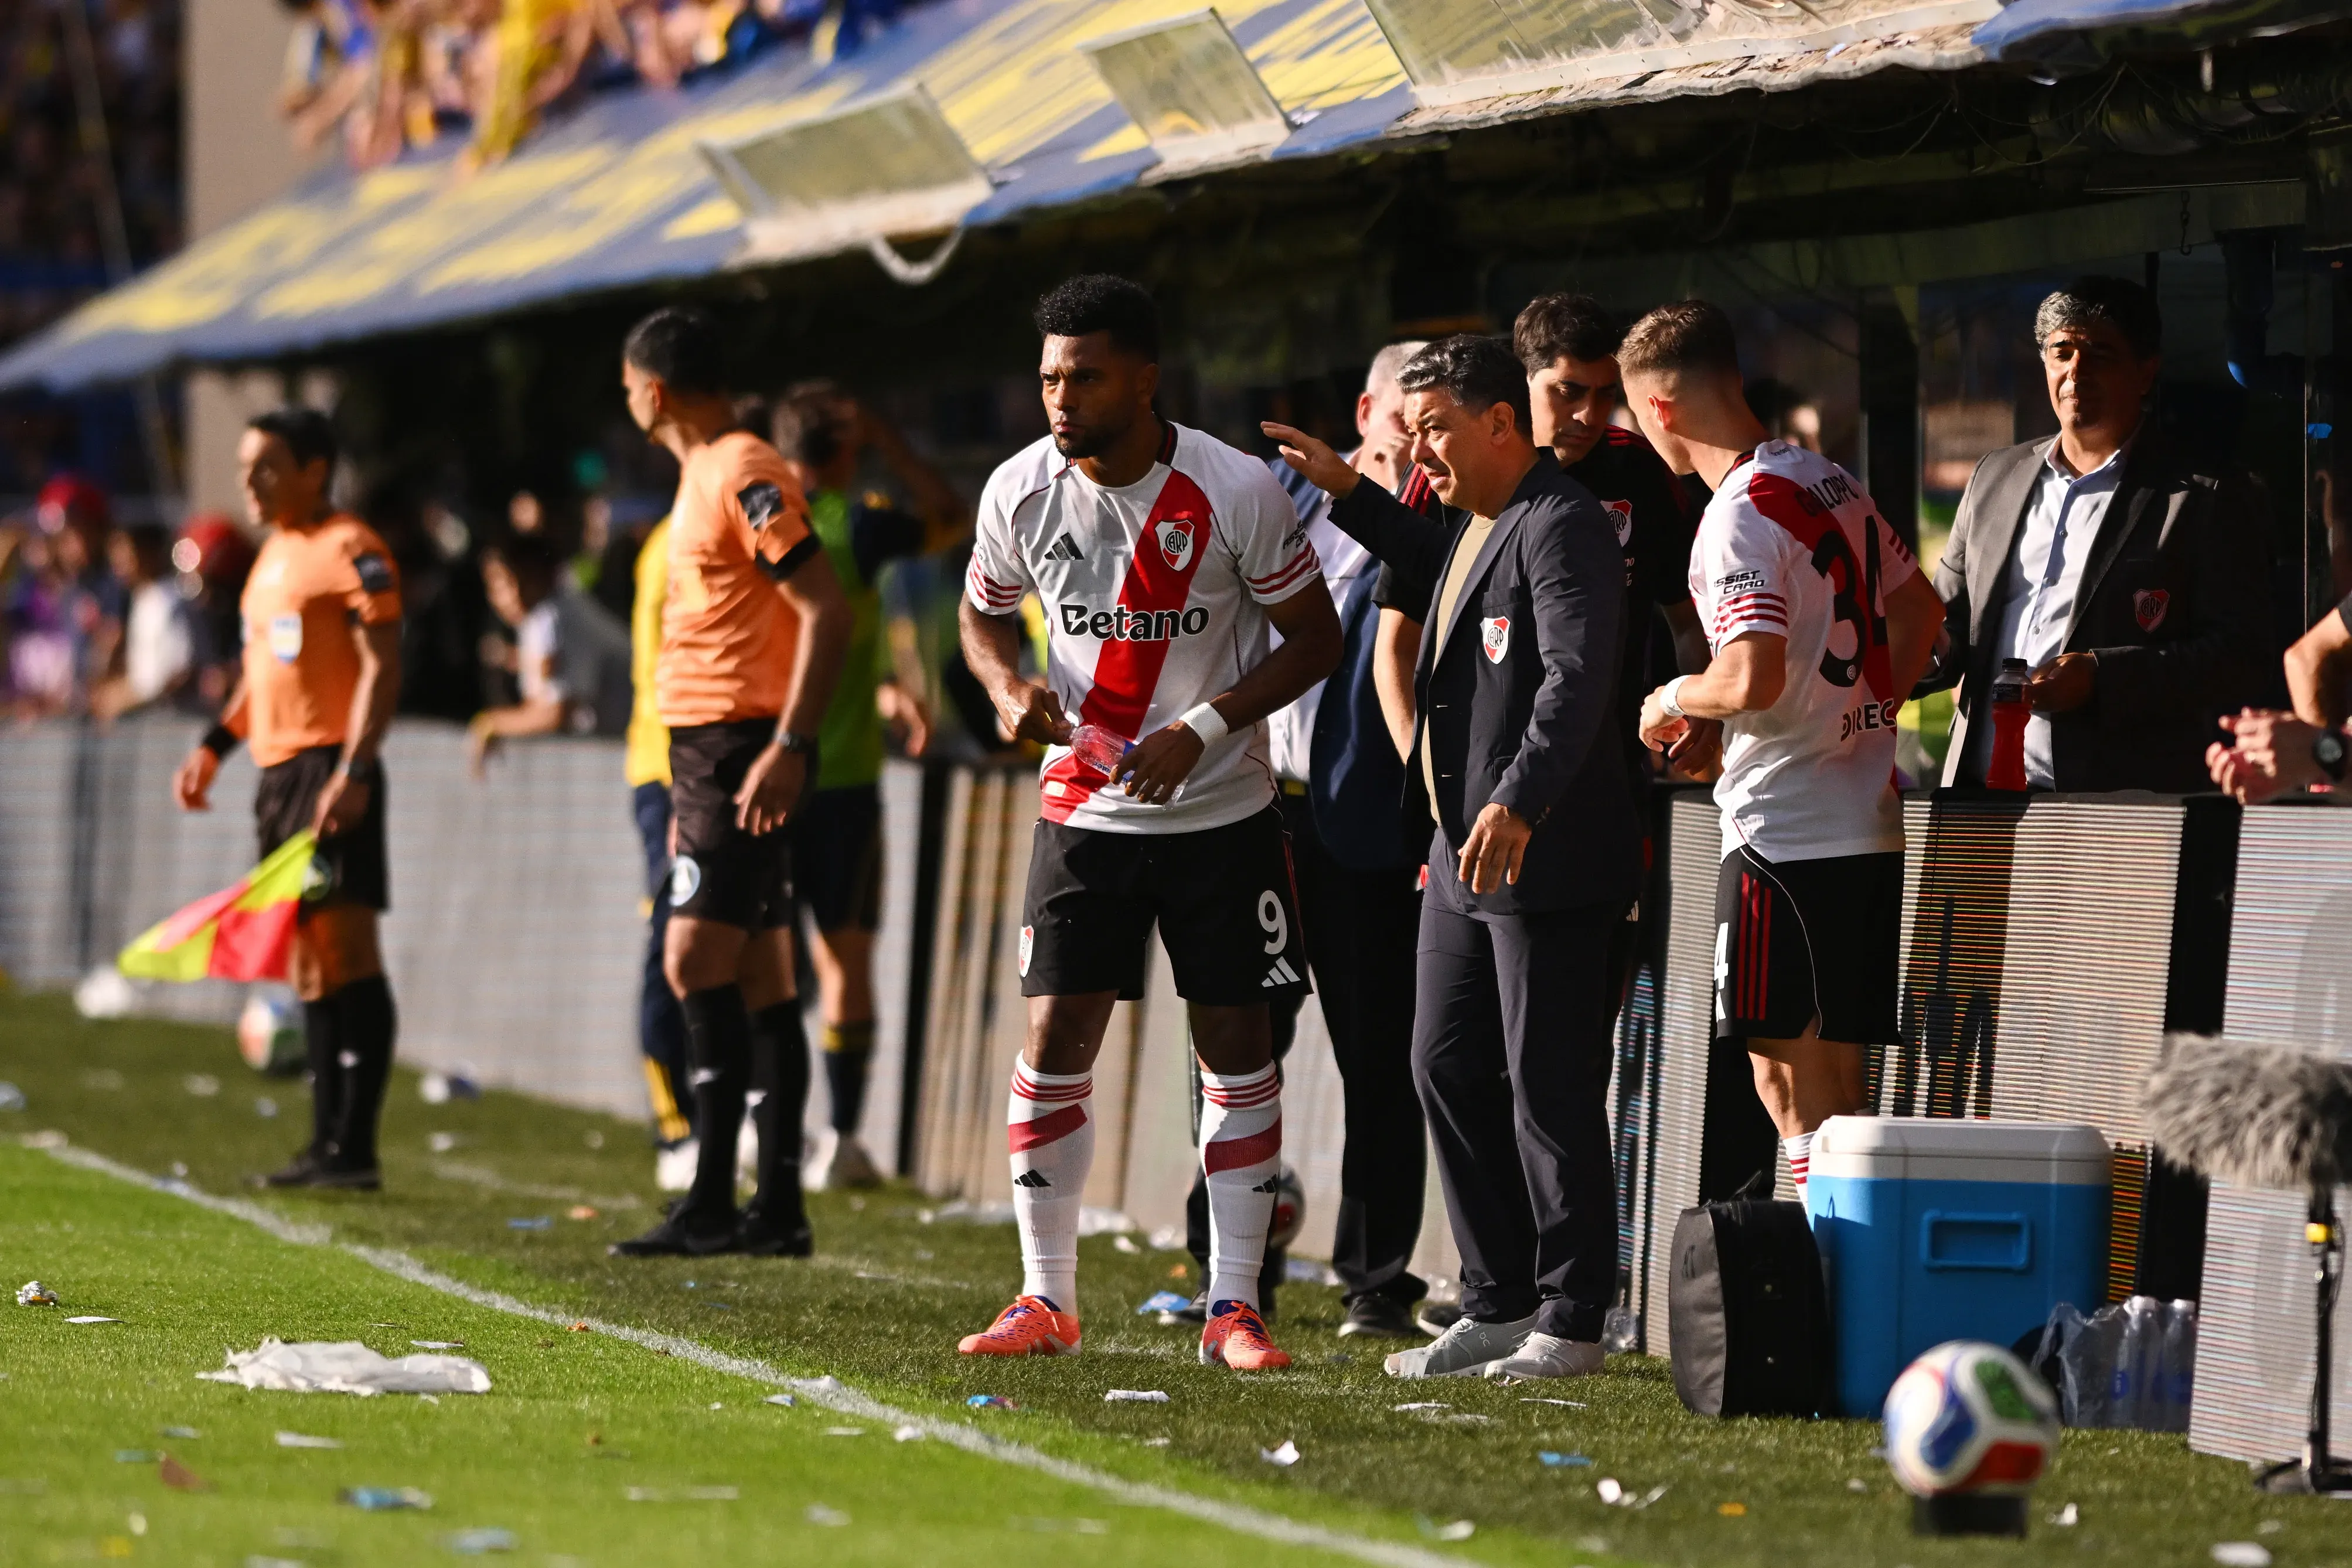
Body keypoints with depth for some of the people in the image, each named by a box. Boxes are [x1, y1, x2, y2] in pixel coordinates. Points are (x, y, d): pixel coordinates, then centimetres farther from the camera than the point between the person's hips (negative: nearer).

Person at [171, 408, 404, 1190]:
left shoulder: (350, 550, -9)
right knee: (308, 963, 10)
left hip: (330, 772, -10)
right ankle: (327, 1142, 13)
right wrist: (214, 746, 18)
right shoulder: (274, 553, 19)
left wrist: (352, 773, -23)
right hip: (279, 772, 10)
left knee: (344, 952, -11)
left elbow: (381, 668, -16)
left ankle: (354, 1147, -12)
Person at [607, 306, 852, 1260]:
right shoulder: (704, 476, 18)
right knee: (759, 974, 8)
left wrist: (789, 746, -26)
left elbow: (826, 611, -20)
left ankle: (710, 1203, -15)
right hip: (706, 750, 10)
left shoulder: (743, 476, -13)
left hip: (743, 749, -10)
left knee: (697, 958, -14)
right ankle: (778, 1208, 9)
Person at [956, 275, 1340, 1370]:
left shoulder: (1237, 491, -14)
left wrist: (1202, 728, -17)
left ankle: (1233, 1306, 8)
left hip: (1222, 813, -2)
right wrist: (1010, 688, -10)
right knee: (1055, 1042, -4)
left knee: (1237, 1046, 0)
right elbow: (983, 614, 13)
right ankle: (1047, 1300, 8)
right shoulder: (1021, 492, -5)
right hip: (1084, 811, 2)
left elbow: (1315, 639, -5)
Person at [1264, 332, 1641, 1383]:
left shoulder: (1563, 528, -15)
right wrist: (1350, 494, 33)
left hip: (1546, 857, -10)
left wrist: (1519, 802, -38)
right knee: (1447, 1068, 12)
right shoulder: (1479, 523, 16)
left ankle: (1572, 1319, 3)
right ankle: (1501, 1305, 20)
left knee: (1550, 1088, -4)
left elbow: (1577, 675, -28)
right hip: (1463, 849, 10)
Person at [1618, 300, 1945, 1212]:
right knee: (1837, 1085, 12)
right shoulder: (1831, 483, 12)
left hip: (1785, 828, -9)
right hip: (1868, 819, 9)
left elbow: (1753, 681, -25)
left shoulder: (1741, 517, -15)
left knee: (1789, 1079, -4)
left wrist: (1674, 700, -6)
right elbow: (1920, 613, 23)